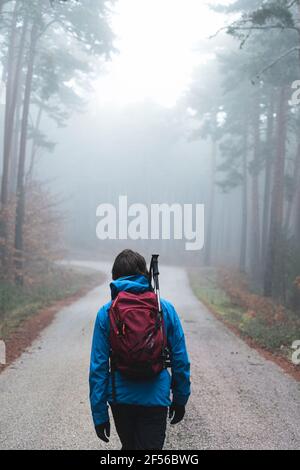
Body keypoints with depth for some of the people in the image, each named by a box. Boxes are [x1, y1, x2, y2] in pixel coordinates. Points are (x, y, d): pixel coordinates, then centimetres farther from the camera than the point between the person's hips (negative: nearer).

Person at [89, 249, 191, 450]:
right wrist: (180, 399, 12)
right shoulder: (165, 309, -3)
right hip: (156, 398, -1)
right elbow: (180, 359, 0)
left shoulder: (106, 313, -5)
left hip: (120, 399, 2)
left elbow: (99, 366, -6)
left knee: (129, 446, 25)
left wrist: (99, 413, 0)